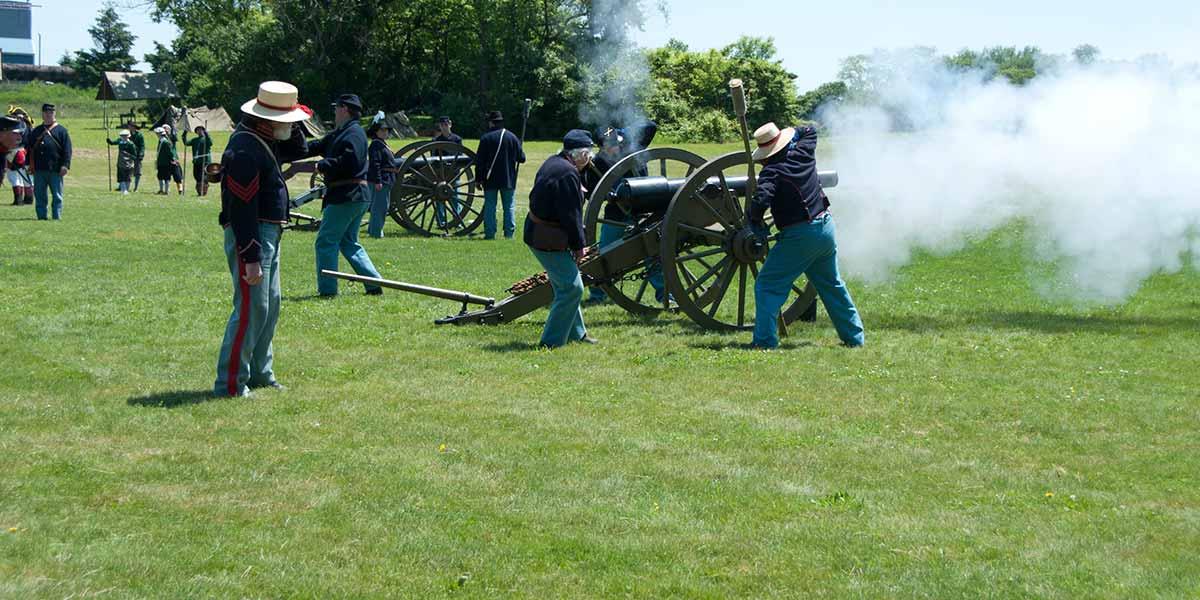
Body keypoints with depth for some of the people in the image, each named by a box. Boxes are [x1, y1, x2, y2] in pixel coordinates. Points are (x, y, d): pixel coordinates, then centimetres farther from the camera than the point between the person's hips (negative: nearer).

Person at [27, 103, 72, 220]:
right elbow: (29, 149, 17)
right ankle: (41, 217, 11)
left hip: (55, 170, -3)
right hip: (38, 170, 3)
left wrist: (65, 165, -11)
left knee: (57, 196, 0)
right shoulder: (36, 131, 16)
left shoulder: (61, 131, 5)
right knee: (39, 196, 5)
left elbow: (67, 150, -1)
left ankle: (57, 217, 4)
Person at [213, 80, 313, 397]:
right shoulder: (245, 149, -21)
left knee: (270, 305, 17)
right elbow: (242, 209, -24)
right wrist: (251, 257, -25)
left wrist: (293, 126, 7)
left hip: (269, 235, 11)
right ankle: (230, 383, -5)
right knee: (251, 308, -10)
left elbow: (299, 151, 27)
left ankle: (260, 374, 28)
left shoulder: (265, 140, 10)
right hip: (251, 237, -11)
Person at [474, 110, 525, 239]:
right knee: (509, 206, 7)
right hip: (508, 180, 1)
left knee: (490, 206, 4)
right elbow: (521, 158, 2)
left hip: (490, 180, -1)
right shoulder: (512, 137, 0)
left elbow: (479, 161, -6)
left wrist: (479, 179, 1)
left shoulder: (486, 138, -5)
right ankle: (509, 233, 3)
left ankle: (490, 233, 1)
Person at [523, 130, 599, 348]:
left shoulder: (552, 163, 10)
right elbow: (571, 215, -21)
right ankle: (552, 341, -5)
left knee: (566, 285, 21)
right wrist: (579, 246, -12)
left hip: (537, 232, 11)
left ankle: (576, 333, 33)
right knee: (572, 287, -7)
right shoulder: (568, 173, -21)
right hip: (550, 240, -11)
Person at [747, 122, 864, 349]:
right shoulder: (802, 154, 3)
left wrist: (757, 225, -11)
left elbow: (760, 203, -29)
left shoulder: (772, 172, -16)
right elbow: (809, 131, 25)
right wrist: (790, 133, 14)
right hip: (826, 228, 7)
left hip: (799, 236, -7)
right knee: (832, 285, 22)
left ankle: (765, 340, -7)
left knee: (768, 285, 0)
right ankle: (854, 336, 26)